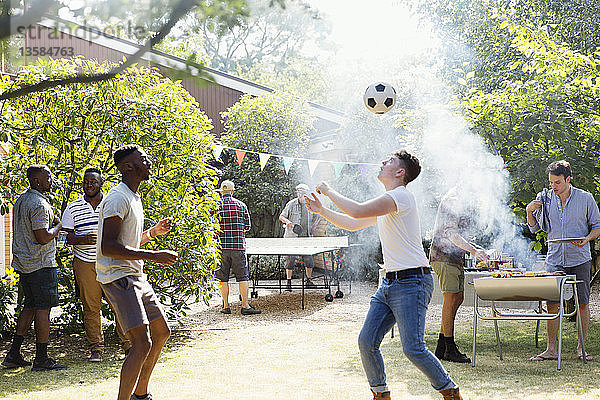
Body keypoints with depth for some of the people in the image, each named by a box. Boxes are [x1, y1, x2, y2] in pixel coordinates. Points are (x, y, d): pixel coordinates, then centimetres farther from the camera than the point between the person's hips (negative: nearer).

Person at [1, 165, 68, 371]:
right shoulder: (39, 205, -17)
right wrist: (58, 227, -5)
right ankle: (41, 359, -1)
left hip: (23, 264, 10)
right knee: (43, 308, -4)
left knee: (30, 306, 15)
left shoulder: (20, 200, 14)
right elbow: (43, 237, -22)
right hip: (41, 265, -10)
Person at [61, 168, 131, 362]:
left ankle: (128, 342, 9)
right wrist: (83, 239, -15)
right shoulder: (72, 208, 5)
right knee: (91, 306, 2)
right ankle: (96, 346, 12)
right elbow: (66, 236, 3)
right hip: (85, 263, 0)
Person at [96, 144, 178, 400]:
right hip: (118, 278, -10)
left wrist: (153, 232, 12)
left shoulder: (134, 198, 17)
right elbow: (109, 247, -24)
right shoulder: (118, 199, -15)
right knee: (142, 344, -18)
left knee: (161, 333, 16)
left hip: (135, 277, 10)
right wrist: (153, 256, -24)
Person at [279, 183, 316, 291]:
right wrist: (287, 221, -18)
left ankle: (308, 280, 17)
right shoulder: (291, 204, -4)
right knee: (290, 259, -4)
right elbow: (281, 217, 2)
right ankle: (288, 282, 5)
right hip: (292, 237, -4)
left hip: (306, 237, 4)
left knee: (309, 259, 1)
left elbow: (312, 220, 23)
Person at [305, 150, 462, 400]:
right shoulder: (386, 202, 18)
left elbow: (357, 211, -22)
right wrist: (321, 210, 19)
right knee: (366, 342, 3)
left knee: (413, 348, -14)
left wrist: (329, 191, -9)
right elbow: (352, 224, 28)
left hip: (412, 282, -9)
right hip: (389, 283, 9)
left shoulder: (401, 196, -13)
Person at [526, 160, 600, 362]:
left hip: (579, 260, -1)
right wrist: (529, 212, -6)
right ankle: (551, 349, 3)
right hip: (554, 260, 1)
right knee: (552, 304, -3)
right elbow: (534, 227, 13)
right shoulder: (545, 198, 4)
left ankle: (581, 348, 12)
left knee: (582, 304, 1)